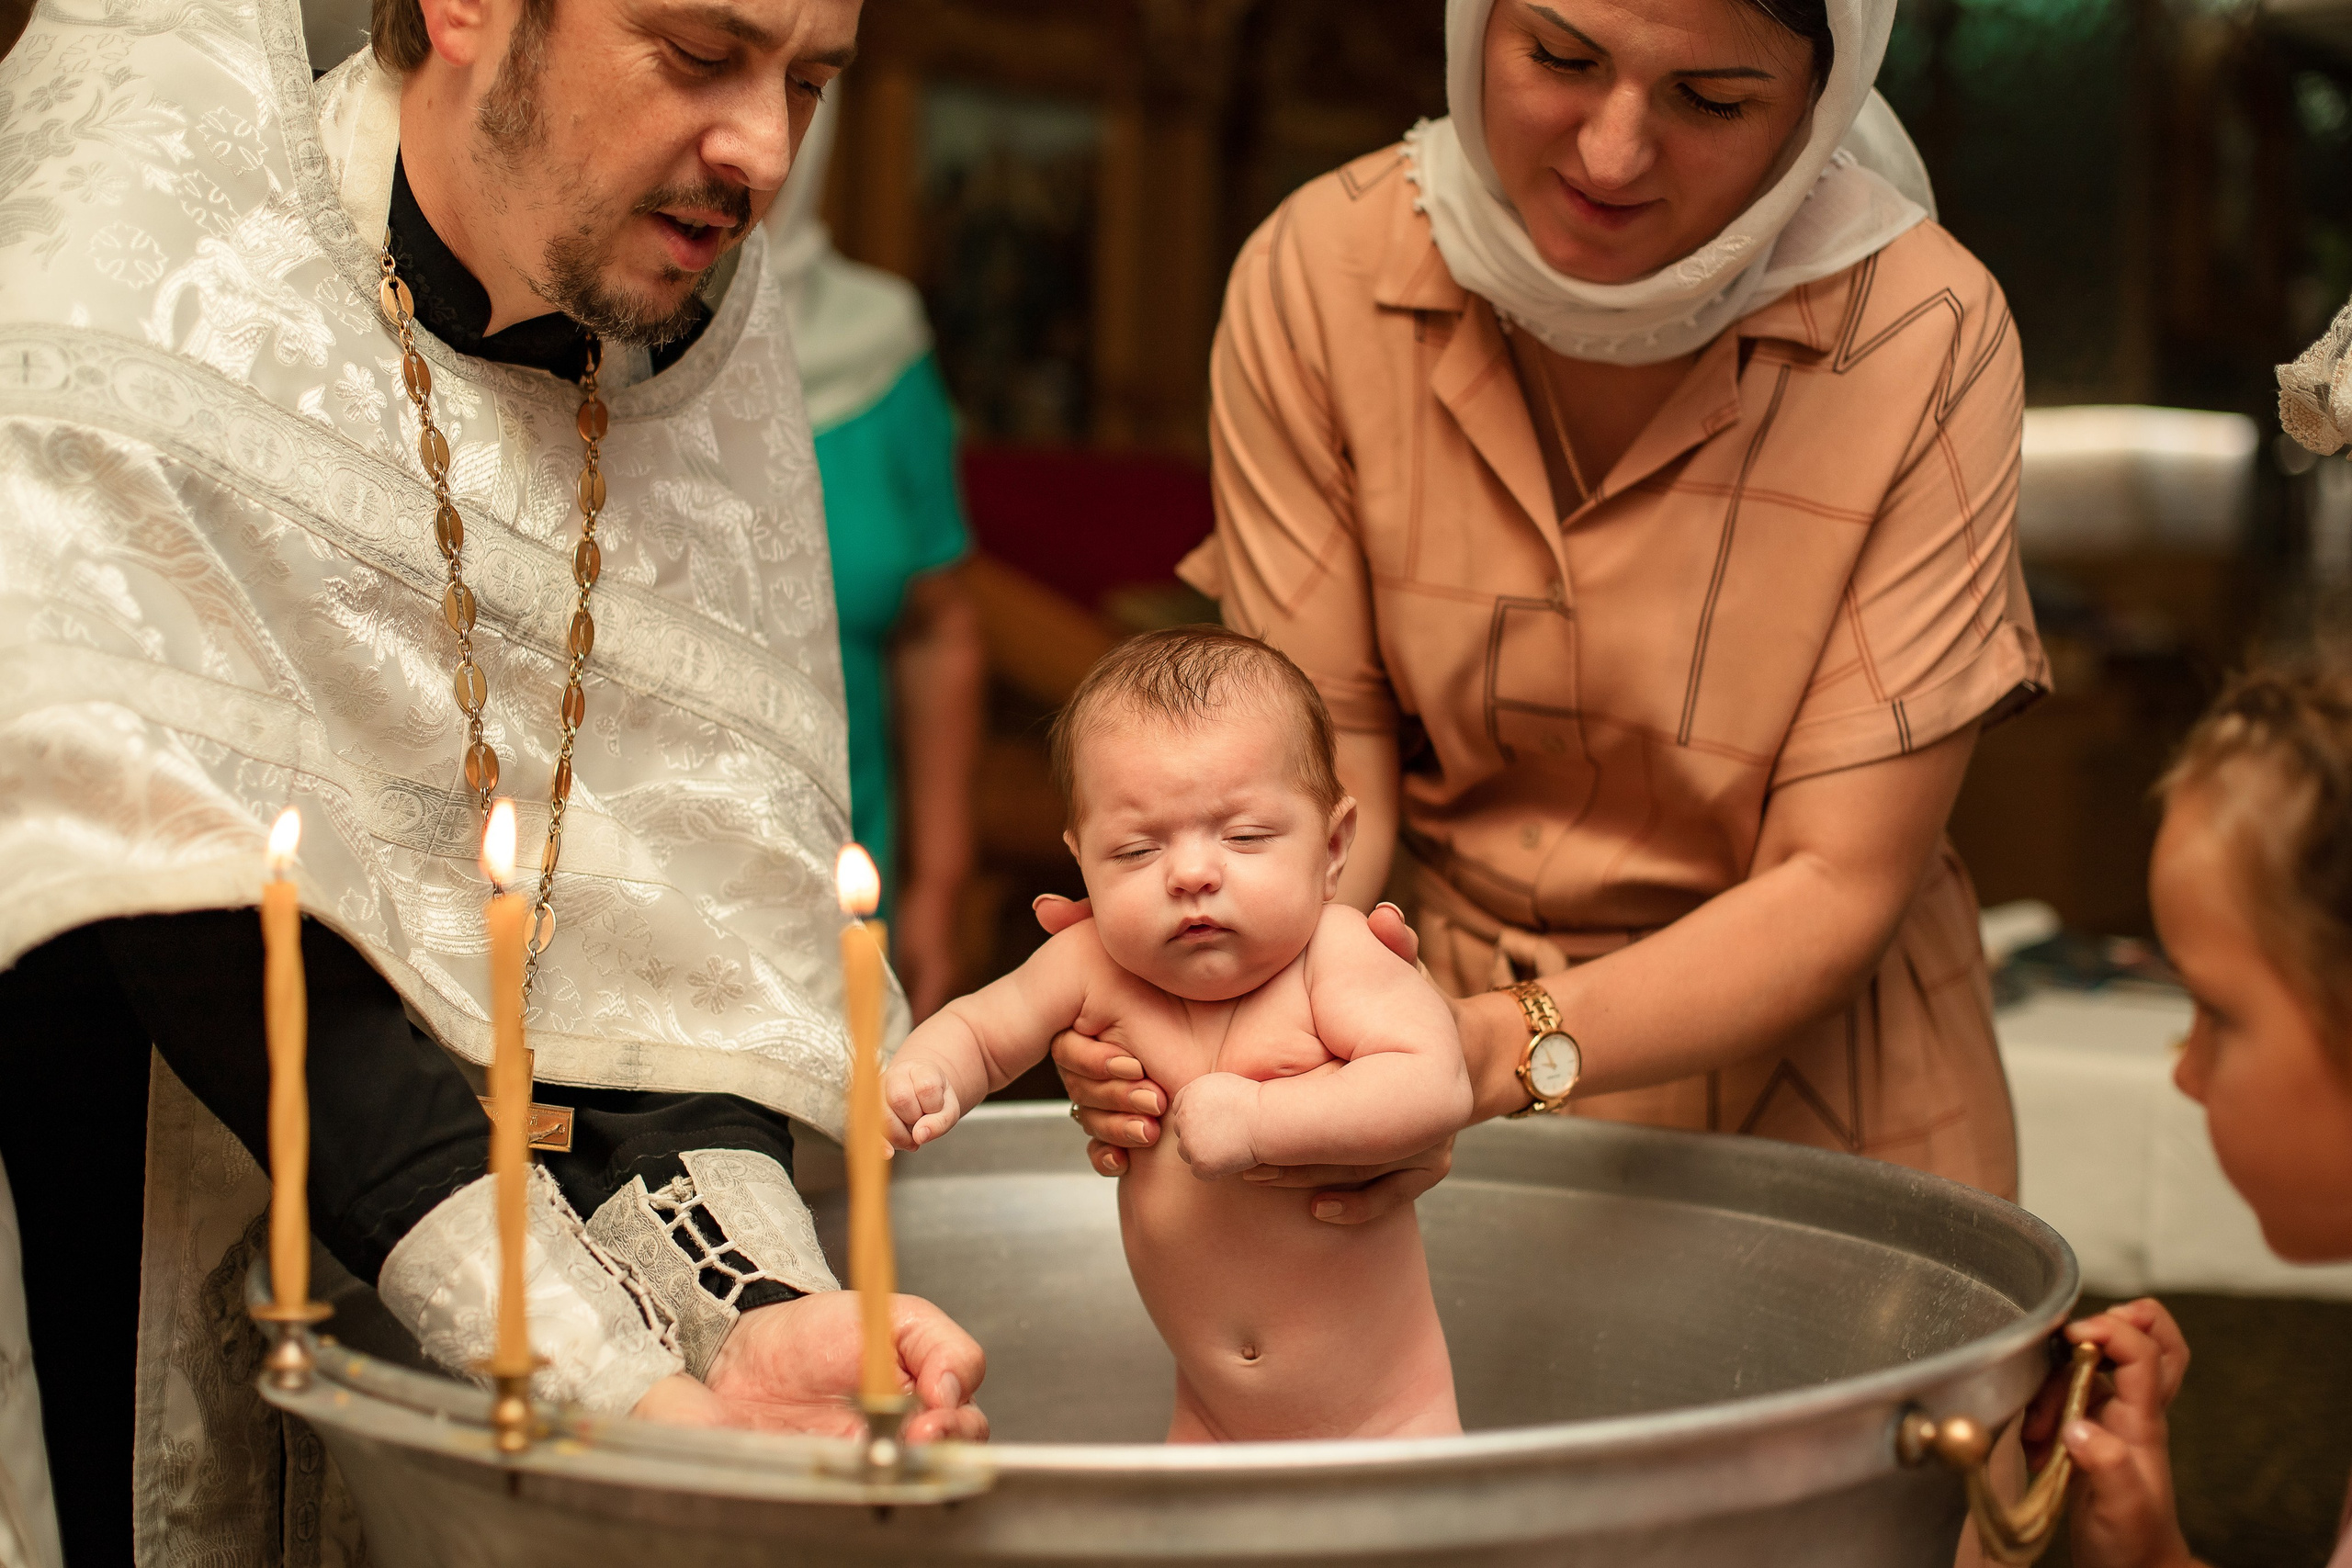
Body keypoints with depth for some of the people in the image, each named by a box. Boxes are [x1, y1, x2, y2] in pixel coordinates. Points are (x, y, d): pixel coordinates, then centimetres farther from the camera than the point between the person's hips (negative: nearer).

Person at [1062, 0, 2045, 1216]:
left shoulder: (1926, 338, -19)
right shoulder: (1318, 276, -13)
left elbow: (1837, 885, -18)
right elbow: (1324, 779, -10)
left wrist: (1513, 1050, -35)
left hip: (1793, 1085, -1)